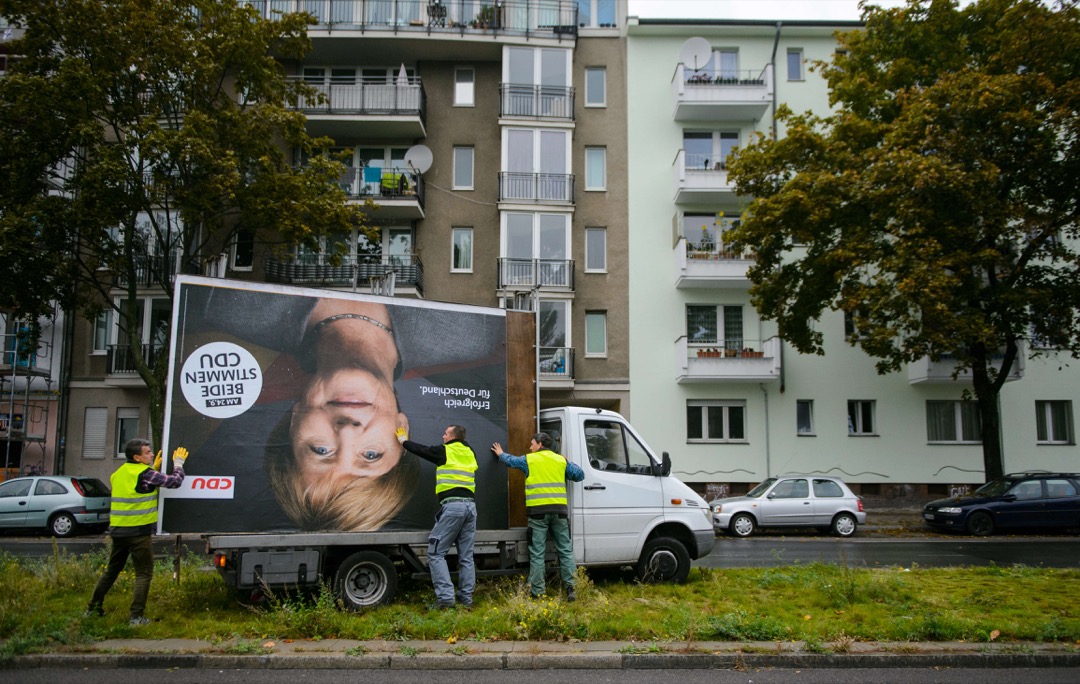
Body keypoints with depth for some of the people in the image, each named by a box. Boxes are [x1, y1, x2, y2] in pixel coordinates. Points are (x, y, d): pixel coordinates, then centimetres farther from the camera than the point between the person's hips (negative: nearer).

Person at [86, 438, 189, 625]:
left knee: (111, 570, 22)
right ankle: (136, 616, -5)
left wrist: (154, 468, 21)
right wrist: (178, 463, 6)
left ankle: (93, 608, 28)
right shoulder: (145, 473, -12)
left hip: (118, 530, 7)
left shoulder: (119, 473, 11)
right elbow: (175, 482, -11)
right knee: (144, 574, 0)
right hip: (138, 531, -7)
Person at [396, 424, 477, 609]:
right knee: (466, 556, 10)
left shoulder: (445, 451, 1)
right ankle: (466, 598, 9)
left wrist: (403, 441, 32)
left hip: (452, 505, -6)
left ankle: (445, 597, -10)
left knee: (436, 553, -1)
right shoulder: (470, 454, 17)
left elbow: (422, 450, 13)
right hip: (470, 505, 6)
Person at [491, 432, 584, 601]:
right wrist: (569, 464, 29)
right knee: (565, 551, 7)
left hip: (538, 511, -2)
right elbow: (580, 474, 11)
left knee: (537, 553, 1)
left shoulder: (529, 460, 6)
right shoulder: (561, 460, 10)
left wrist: (500, 454, 44)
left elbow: (510, 460, 22)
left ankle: (537, 593, 1)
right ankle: (570, 589, 1)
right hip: (559, 510, 2)